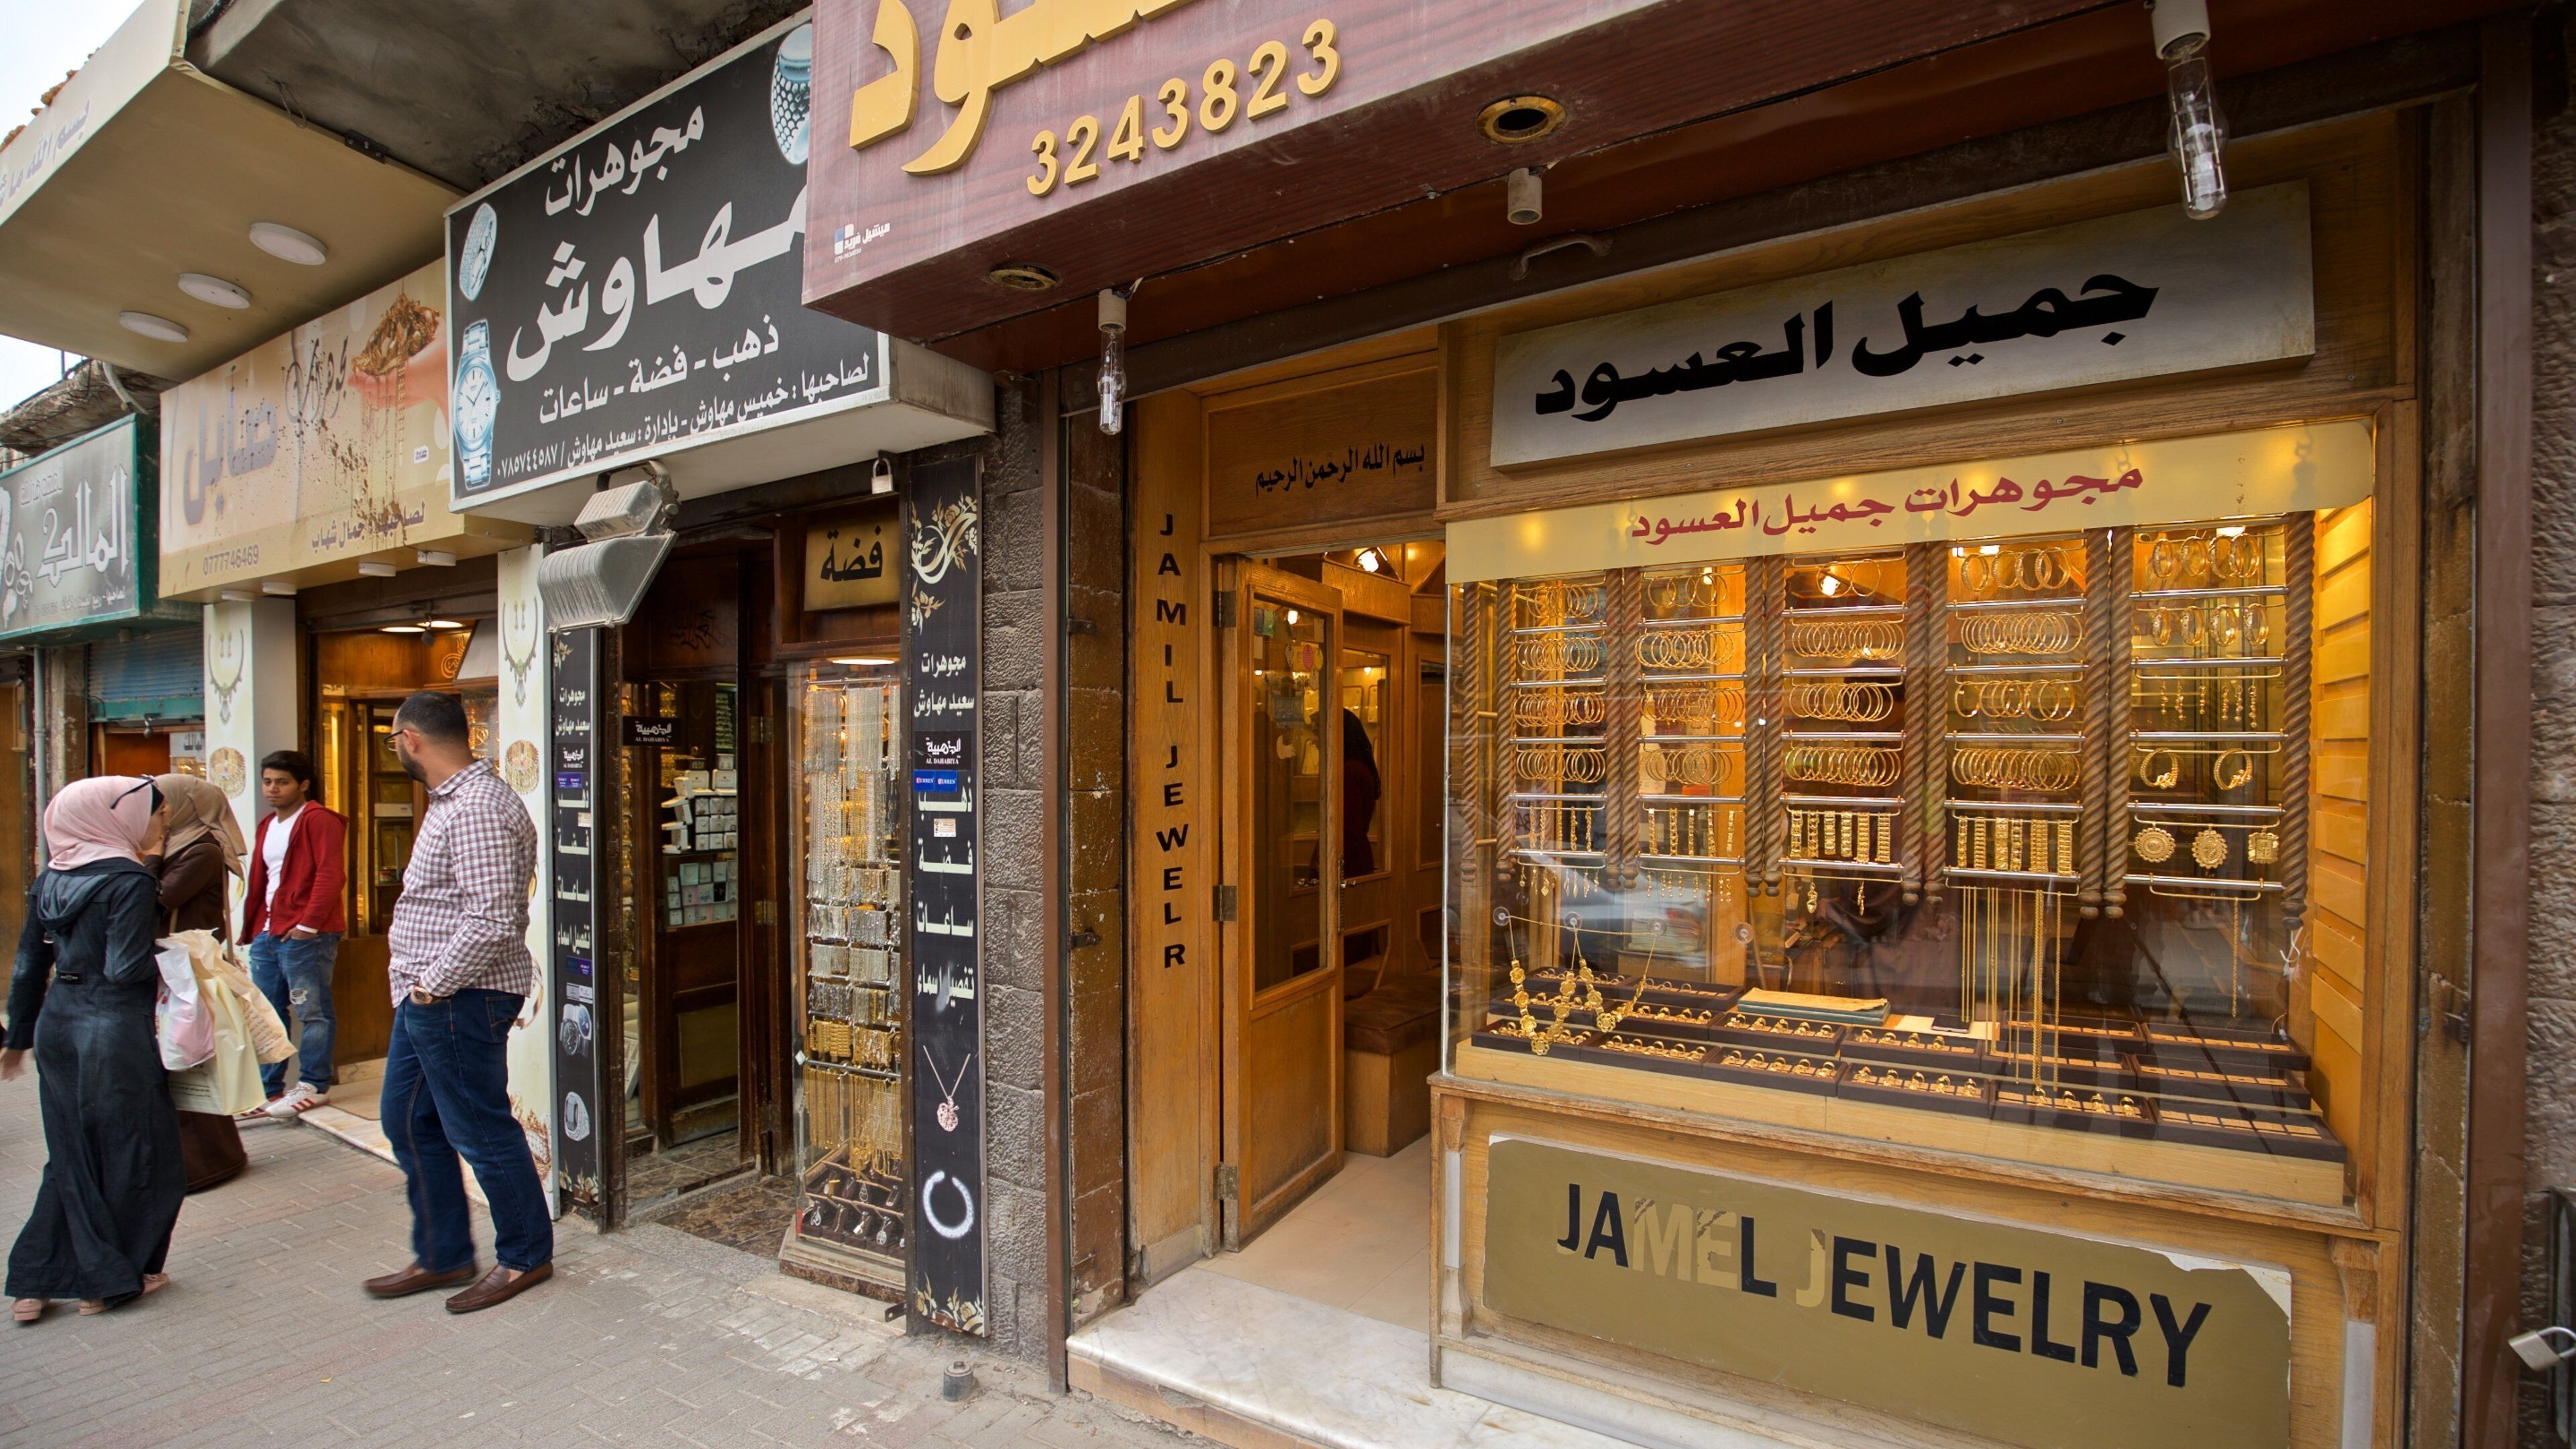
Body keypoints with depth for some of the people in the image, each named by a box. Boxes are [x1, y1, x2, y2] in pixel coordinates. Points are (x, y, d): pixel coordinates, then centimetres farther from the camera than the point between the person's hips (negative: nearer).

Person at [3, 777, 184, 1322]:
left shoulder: (51, 878, 7)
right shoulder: (130, 881, -16)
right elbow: (126, 969, -21)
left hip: (57, 1027, 7)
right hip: (114, 1032, -7)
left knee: (71, 1157, 17)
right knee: (130, 1155, 8)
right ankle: (111, 1280, 20)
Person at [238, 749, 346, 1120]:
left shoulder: (319, 820, -8)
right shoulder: (268, 825, 19)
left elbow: (331, 874, -17)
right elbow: (258, 881, 22)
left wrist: (308, 923, -19)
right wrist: (251, 928, 14)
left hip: (304, 935, -9)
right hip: (267, 933, 9)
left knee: (312, 1011, -1)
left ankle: (313, 1086, 7)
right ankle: (267, 1089, 22)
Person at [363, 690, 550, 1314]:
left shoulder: (477, 810, -22)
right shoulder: (452, 801, 14)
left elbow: (492, 919, -29)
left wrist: (435, 984, -18)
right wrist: (422, 983, 14)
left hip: (460, 999, -11)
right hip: (428, 997, 11)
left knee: (481, 1130, 1)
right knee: (409, 1122, 18)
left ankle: (526, 1256, 18)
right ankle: (442, 1257, 31)